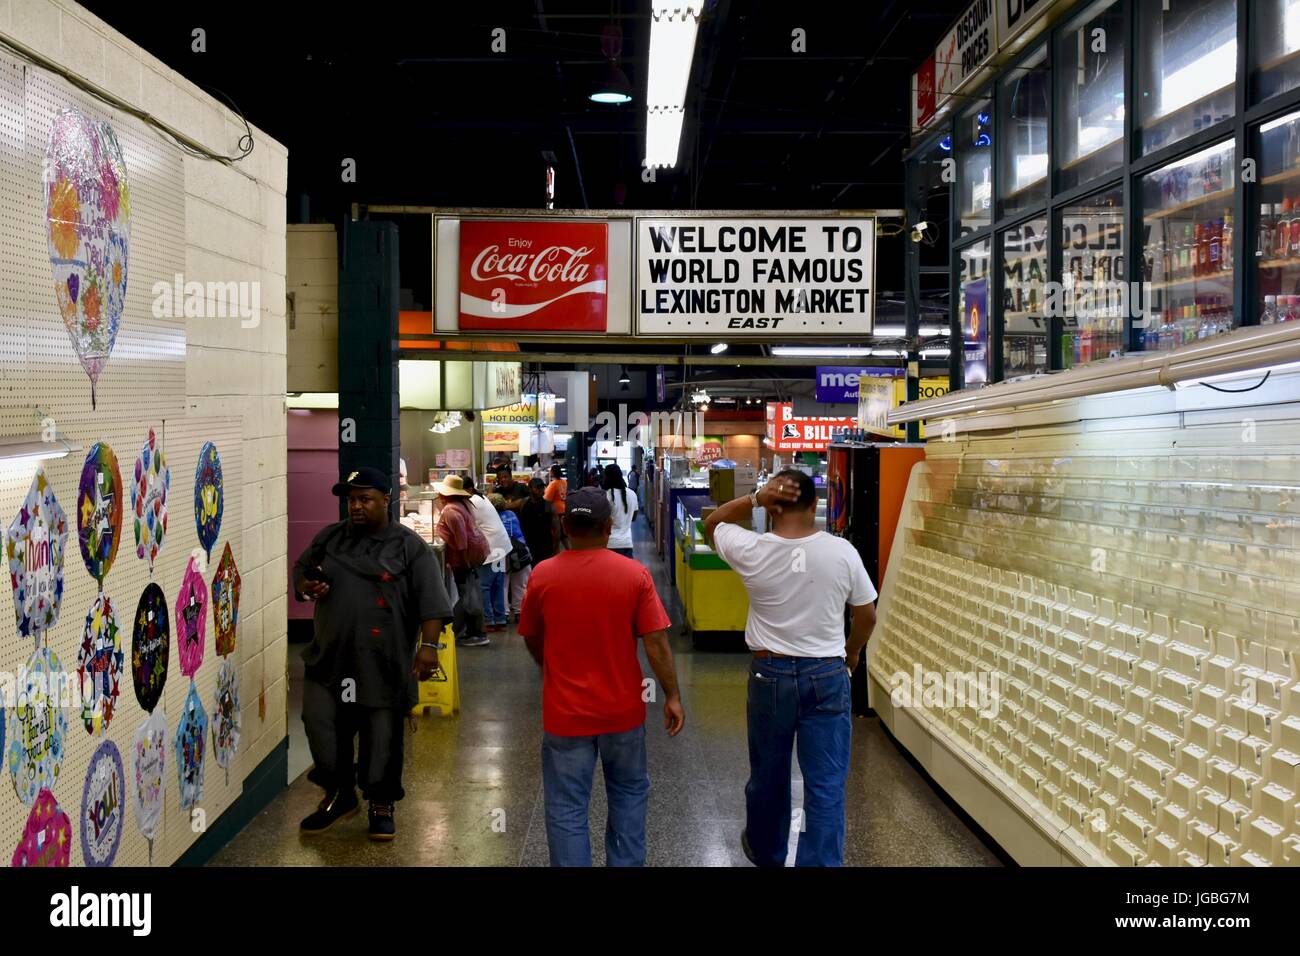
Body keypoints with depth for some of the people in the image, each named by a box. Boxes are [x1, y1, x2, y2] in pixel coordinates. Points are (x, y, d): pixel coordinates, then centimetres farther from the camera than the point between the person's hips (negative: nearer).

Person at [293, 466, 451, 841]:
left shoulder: (409, 547, -3)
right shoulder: (329, 538, 10)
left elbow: (430, 601, -8)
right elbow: (300, 570, 22)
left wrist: (429, 645, -17)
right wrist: (307, 587, -2)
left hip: (383, 663, -4)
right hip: (330, 657, 4)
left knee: (383, 735, 5)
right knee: (321, 722, 1)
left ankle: (381, 805, 24)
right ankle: (341, 795, 23)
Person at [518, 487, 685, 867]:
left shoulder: (543, 575, -8)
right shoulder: (635, 574, -10)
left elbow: (532, 639, 6)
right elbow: (656, 643, -11)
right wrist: (673, 697, 0)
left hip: (565, 712, -1)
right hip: (622, 709, 1)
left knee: (567, 808, 8)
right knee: (629, 794, 22)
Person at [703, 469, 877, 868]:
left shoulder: (752, 551, -11)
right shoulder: (842, 551, -9)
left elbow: (712, 524, 10)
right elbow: (867, 614, 3)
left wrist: (753, 498, -5)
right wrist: (851, 652, 21)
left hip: (771, 674, 1)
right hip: (827, 676, -1)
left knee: (768, 775, 20)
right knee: (826, 784, 4)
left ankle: (765, 853, 41)